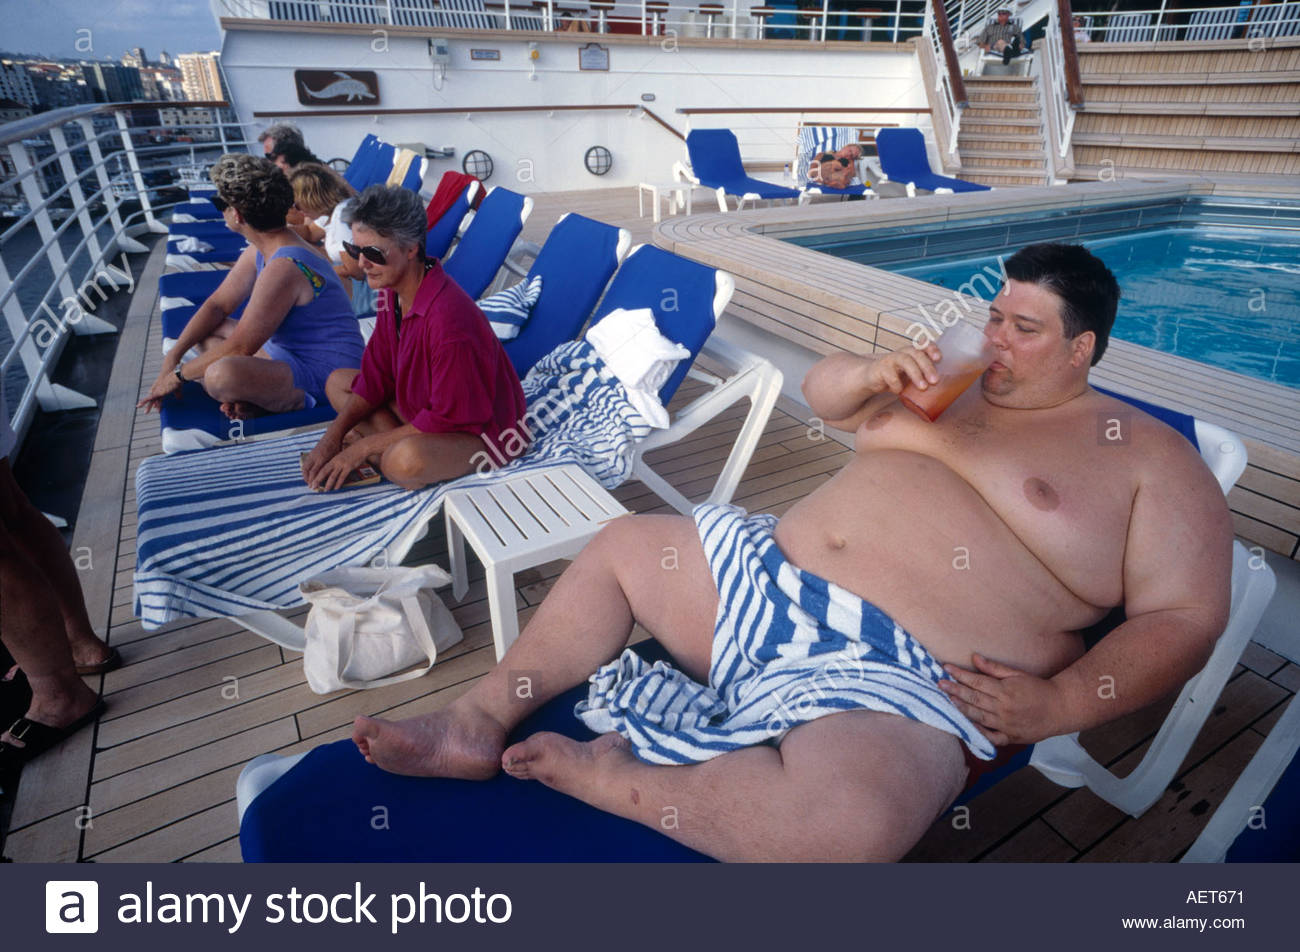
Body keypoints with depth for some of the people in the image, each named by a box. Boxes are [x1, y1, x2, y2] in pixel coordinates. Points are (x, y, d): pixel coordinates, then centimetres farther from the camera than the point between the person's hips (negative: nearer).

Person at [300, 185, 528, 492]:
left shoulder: (449, 316, -31)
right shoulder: (392, 294, -2)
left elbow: (448, 418, -26)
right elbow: (377, 378, 5)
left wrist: (363, 448, -19)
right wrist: (332, 437, -6)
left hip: (480, 431, -9)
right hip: (428, 407, 10)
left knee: (406, 461, -38)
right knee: (338, 381, 13)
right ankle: (392, 449, -8)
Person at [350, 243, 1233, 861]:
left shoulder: (1148, 456, 3)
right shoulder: (952, 384, 17)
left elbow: (1184, 618, -2)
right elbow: (820, 390, 19)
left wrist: (1058, 705, -17)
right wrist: (878, 373, -4)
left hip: (896, 678, -6)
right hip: (772, 578, 7)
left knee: (846, 820, -38)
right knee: (623, 543, 10)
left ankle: (613, 777, -12)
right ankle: (484, 721, 15)